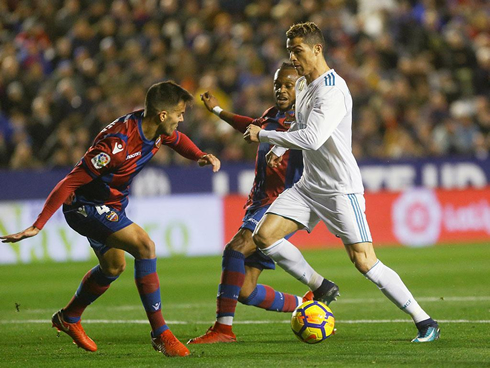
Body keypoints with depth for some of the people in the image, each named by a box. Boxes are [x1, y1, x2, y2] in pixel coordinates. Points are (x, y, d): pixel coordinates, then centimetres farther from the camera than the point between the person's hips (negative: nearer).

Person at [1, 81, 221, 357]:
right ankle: (161, 335, -22)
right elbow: (72, 181, -32)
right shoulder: (119, 142, -34)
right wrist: (37, 226, -32)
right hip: (84, 206, -10)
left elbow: (178, 140, 19)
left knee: (114, 267, 26)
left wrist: (201, 156, -3)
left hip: (111, 205, 10)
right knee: (144, 245, -25)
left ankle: (68, 318, 50)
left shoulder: (157, 129, -8)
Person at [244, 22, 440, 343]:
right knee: (264, 236, -3)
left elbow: (312, 138, -34)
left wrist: (263, 135, -25)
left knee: (364, 261, -14)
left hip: (341, 189, -9)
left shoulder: (334, 92, -22)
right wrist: (280, 147, 19)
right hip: (310, 185, 9)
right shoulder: (302, 84, 9)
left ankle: (425, 322, -5)